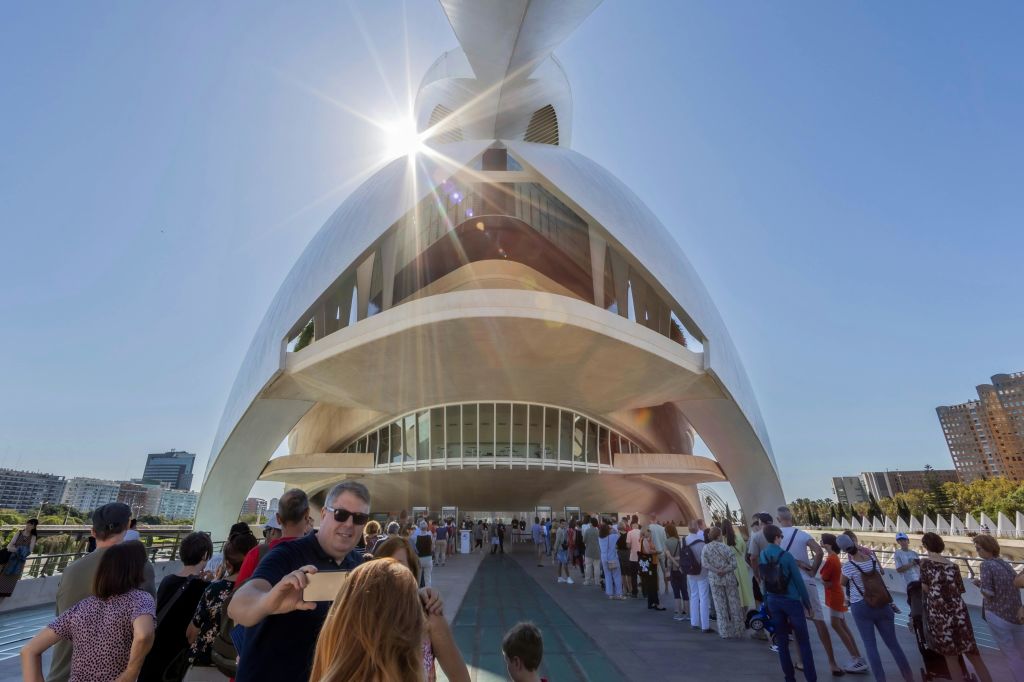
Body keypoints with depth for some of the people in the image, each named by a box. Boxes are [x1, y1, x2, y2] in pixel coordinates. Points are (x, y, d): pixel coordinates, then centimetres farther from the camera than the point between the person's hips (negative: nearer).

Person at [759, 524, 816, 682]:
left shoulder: (761, 557, 0)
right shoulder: (786, 556, -16)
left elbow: (763, 581, 5)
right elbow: (799, 582, -11)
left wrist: (768, 600, 13)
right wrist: (807, 604, 0)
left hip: (773, 602, 5)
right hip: (791, 601, -5)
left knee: (781, 642, 12)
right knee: (804, 642, 5)